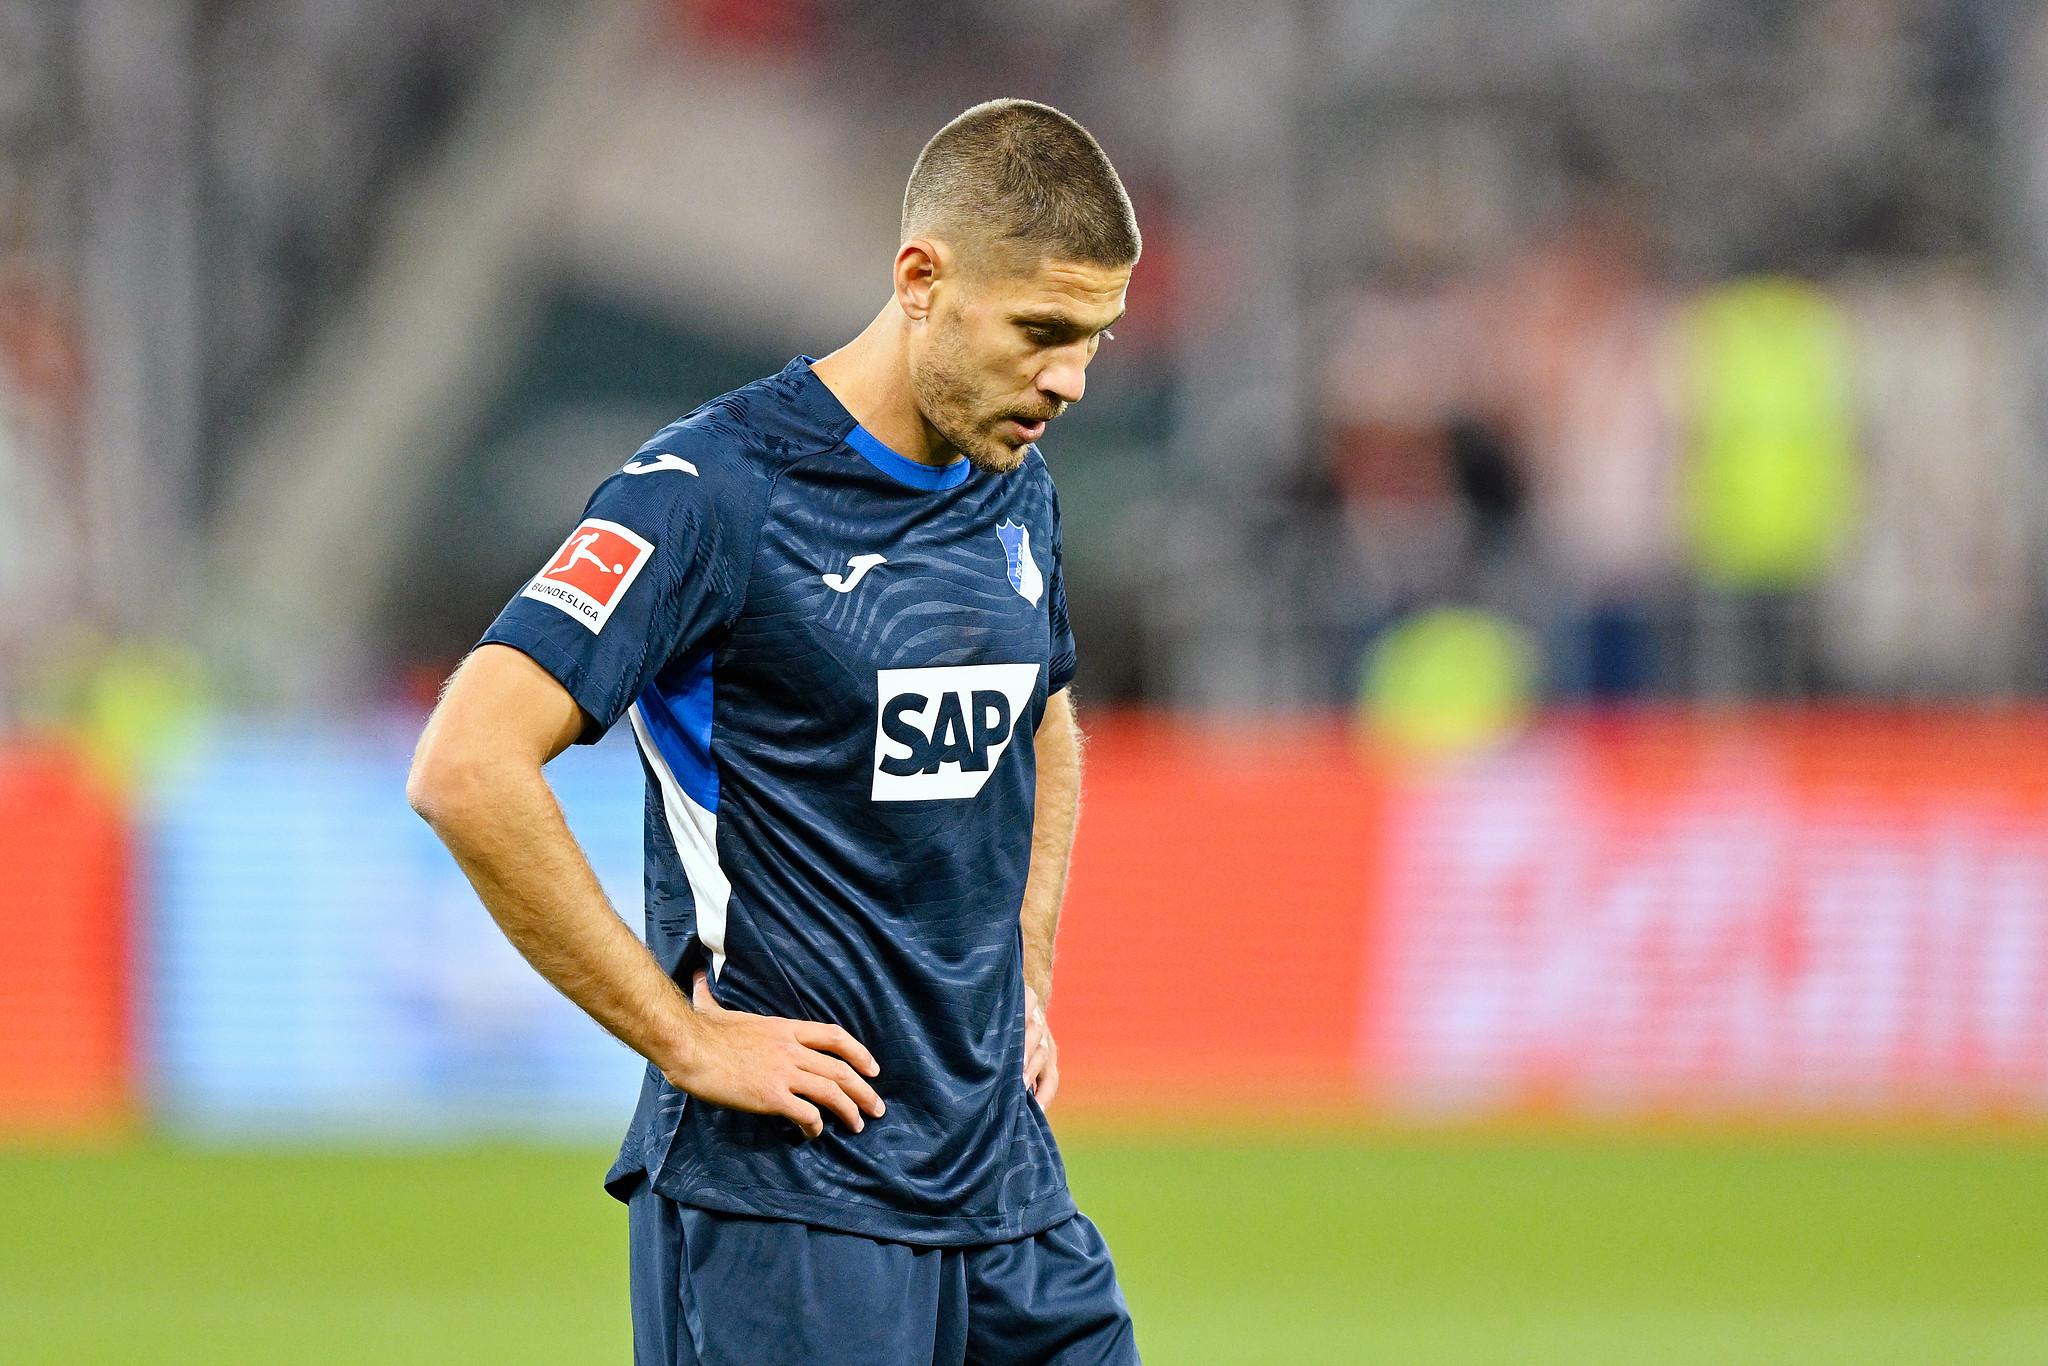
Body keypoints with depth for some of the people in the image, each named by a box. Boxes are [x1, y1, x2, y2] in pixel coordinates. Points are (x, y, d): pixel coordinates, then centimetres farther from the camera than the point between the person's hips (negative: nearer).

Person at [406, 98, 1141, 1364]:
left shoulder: (1016, 490, 11)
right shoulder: (718, 491, -13)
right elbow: (468, 770, -22)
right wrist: (684, 1038, -17)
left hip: (1002, 1168, 7)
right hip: (779, 1200, -7)